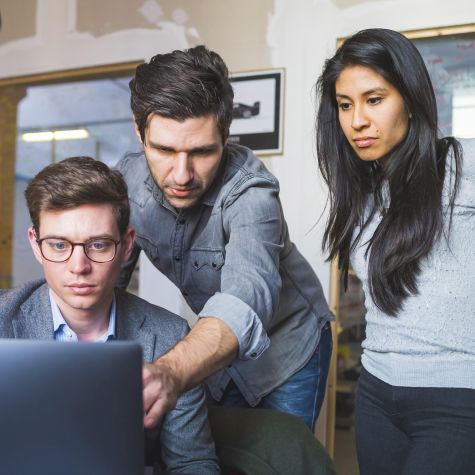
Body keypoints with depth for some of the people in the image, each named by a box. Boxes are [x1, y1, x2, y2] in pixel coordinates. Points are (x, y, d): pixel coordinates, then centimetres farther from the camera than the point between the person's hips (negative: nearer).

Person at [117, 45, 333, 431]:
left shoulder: (250, 191, -35)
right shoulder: (128, 182, -17)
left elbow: (246, 301, -51)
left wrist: (171, 374, -70)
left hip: (288, 345, -4)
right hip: (215, 348, 4)